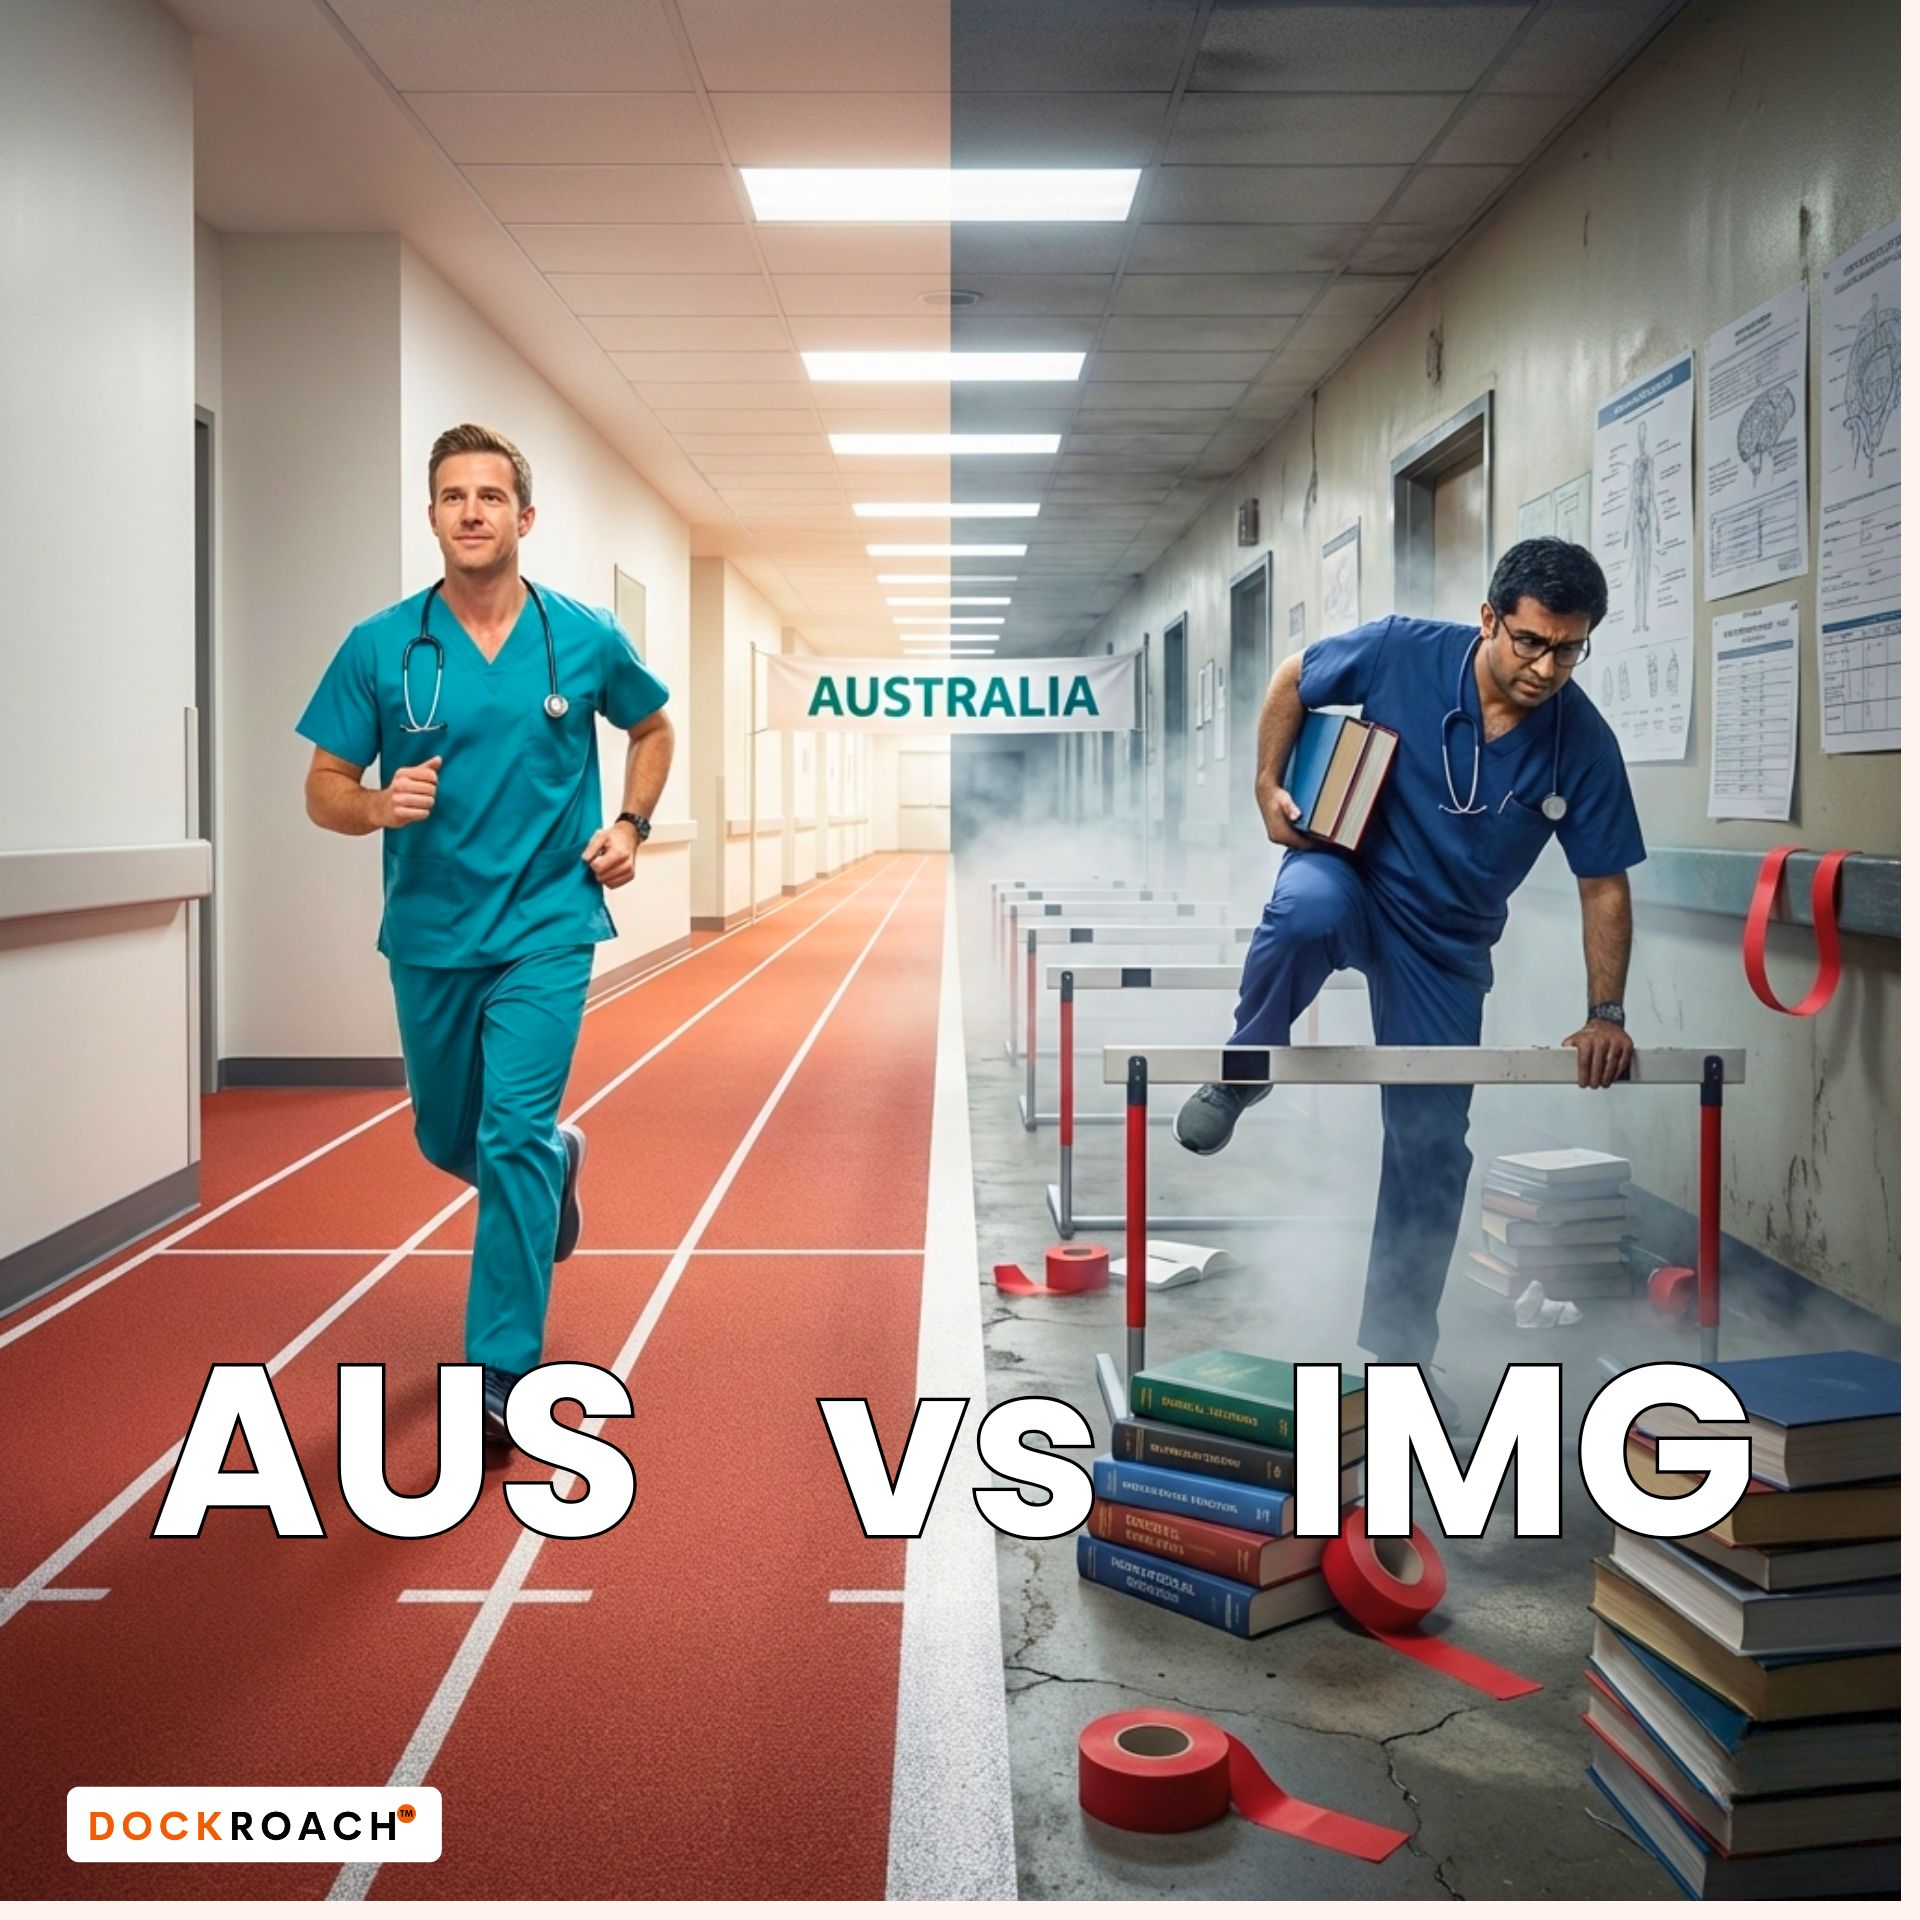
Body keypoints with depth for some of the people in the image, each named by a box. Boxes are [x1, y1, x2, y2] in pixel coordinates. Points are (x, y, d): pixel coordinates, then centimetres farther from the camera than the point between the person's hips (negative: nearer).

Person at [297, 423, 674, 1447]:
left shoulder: (586, 638, -3)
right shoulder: (378, 648, -4)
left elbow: (653, 728, 16)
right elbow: (324, 790, 0)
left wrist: (630, 824, 0)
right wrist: (380, 804, -22)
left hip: (544, 930, -2)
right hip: (428, 937, 3)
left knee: (512, 1137, -13)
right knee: (447, 1140, 17)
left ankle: (501, 1372, -4)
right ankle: (557, 1161, 51)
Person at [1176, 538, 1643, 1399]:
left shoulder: (1583, 746, -15)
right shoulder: (1403, 652, -18)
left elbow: (1604, 886, -6)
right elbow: (1293, 680, 1)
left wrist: (1605, 1017, -7)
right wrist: (1269, 785, -5)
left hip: (1447, 942, 2)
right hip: (1349, 869, -2)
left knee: (1431, 1143, 2)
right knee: (1308, 910, -41)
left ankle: (1398, 1341, 17)